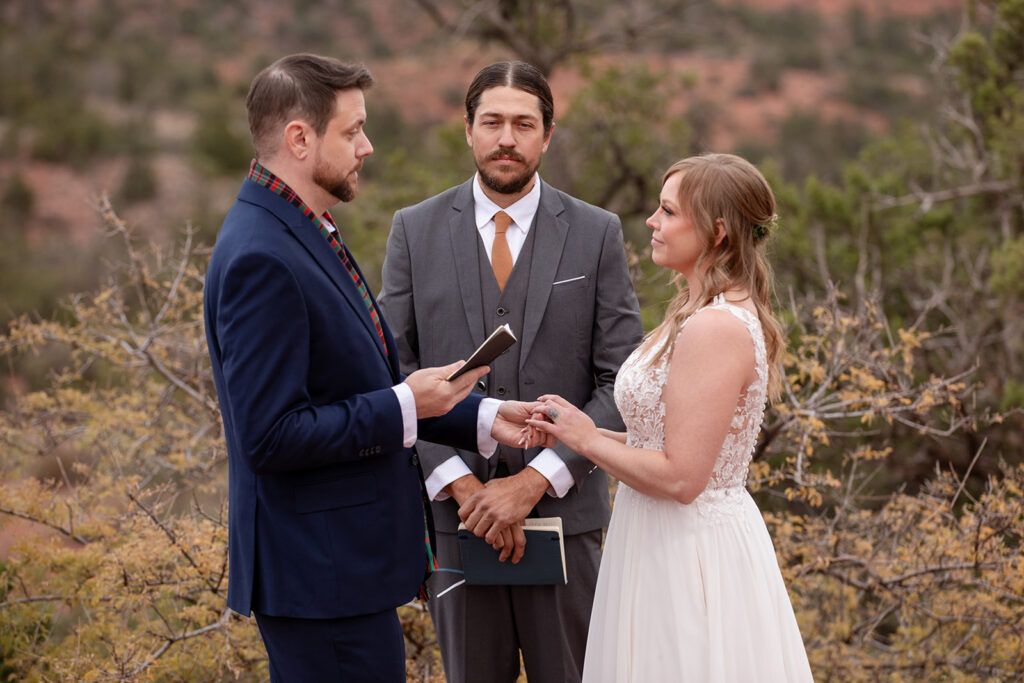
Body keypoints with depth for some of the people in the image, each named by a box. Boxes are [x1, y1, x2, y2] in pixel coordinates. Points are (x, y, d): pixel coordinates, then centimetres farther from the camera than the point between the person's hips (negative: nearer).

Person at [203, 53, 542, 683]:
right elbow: (270, 437, -24)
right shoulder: (261, 259, -20)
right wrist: (403, 407, -17)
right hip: (321, 575, -10)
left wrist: (483, 418, 11)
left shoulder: (303, 234, 13)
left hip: (345, 562, 10)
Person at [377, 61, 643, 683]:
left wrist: (535, 481, -13)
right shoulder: (416, 230, 3)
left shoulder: (596, 234, 0)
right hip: (453, 511, 1)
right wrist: (461, 484, -12)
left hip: (564, 510, -1)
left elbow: (622, 384, -3)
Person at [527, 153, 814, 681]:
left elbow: (680, 477, -23)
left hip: (689, 554, -10)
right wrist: (585, 431, 7)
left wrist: (588, 440, -10)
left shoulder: (714, 329, -21)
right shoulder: (711, 315, 11)